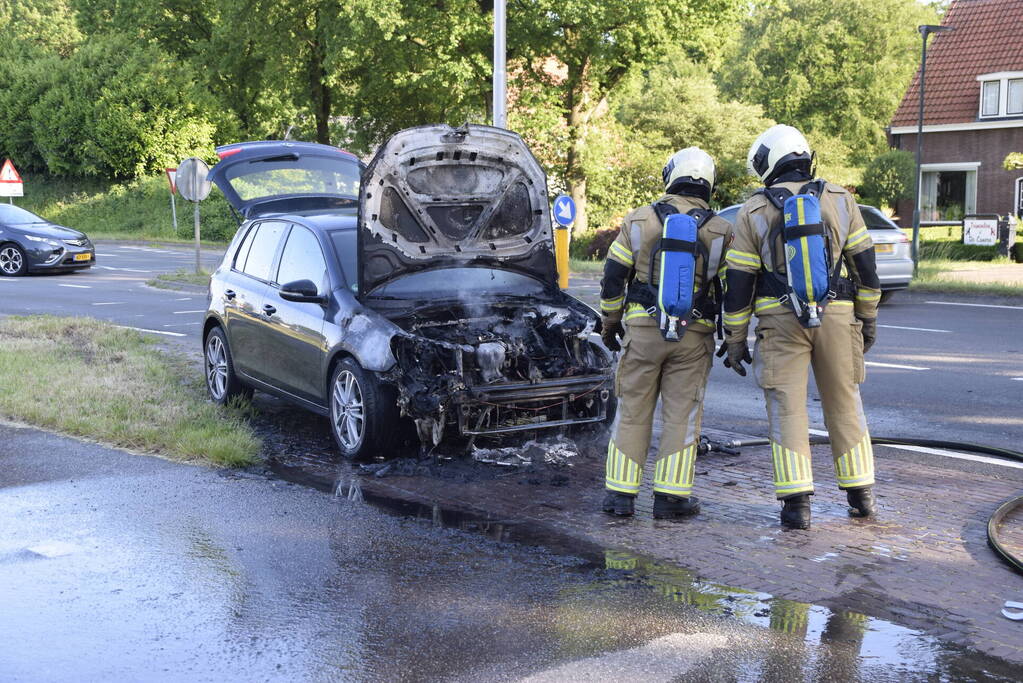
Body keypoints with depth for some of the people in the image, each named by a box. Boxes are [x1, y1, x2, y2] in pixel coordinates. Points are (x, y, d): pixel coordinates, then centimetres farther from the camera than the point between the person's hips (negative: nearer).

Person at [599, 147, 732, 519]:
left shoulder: (639, 220, 1)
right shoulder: (721, 232, 1)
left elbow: (613, 277, 3)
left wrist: (610, 323, 14)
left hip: (642, 330, 0)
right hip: (694, 336, 0)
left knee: (632, 411, 8)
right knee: (682, 415, 7)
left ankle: (620, 493, 11)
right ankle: (671, 496, 9)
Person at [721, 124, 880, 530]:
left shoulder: (753, 213, 0)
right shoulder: (839, 200, 5)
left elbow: (738, 283, 0)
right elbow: (864, 264, 7)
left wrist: (734, 340, 6)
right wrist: (868, 318, 17)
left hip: (781, 322, -2)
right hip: (837, 315, 2)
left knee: (787, 408, 3)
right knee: (844, 404, 14)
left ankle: (796, 502, -2)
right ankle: (861, 494, 21)